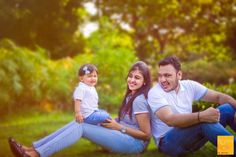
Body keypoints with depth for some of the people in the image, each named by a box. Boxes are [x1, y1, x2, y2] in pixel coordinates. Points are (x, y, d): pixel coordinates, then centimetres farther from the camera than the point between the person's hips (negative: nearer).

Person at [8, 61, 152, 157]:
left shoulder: (139, 100, -14)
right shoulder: (131, 96, 15)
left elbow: (146, 134, -16)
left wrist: (118, 127, -14)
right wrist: (113, 122, 2)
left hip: (135, 143, -9)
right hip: (123, 137, 9)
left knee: (81, 127, -19)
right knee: (77, 123, -5)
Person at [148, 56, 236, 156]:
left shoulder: (189, 86, 3)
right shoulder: (154, 93, -14)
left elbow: (219, 97, 4)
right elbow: (169, 120, -30)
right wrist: (201, 116, -43)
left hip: (191, 139, 6)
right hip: (168, 142, -6)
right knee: (204, 121, -33)